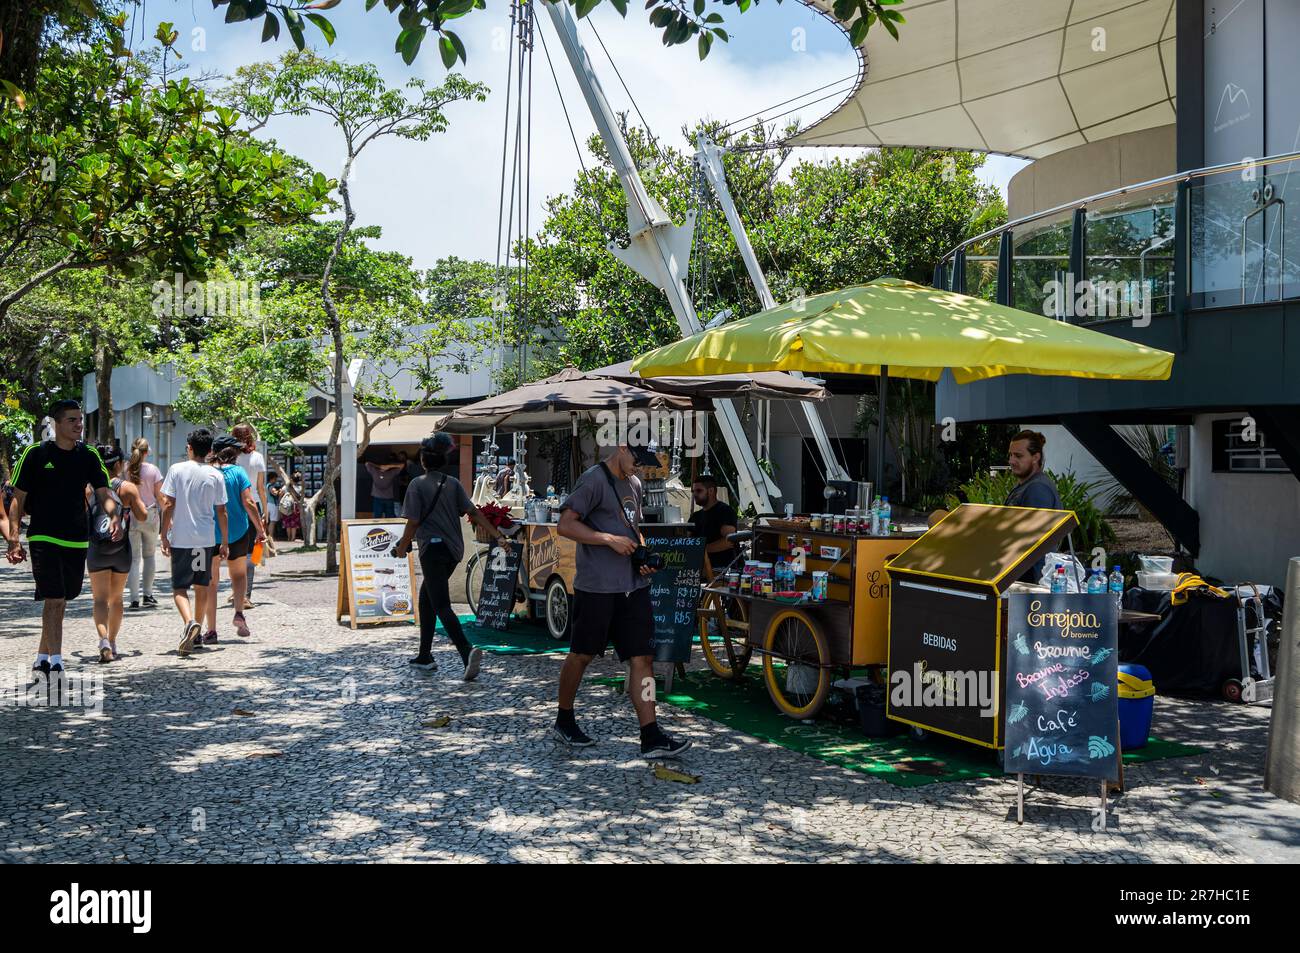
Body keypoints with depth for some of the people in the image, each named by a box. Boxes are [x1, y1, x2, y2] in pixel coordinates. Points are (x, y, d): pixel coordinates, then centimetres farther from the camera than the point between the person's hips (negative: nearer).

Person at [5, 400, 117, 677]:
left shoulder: (89, 456, 5)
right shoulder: (36, 454, -4)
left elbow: (103, 493, 1)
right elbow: (18, 499, -2)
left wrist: (114, 515, -21)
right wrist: (14, 538, -10)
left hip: (77, 540, 4)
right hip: (44, 538, -4)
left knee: (60, 601, 14)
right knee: (53, 600, -13)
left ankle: (42, 657, 30)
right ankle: (55, 664, -12)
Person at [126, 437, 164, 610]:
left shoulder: (125, 469, -4)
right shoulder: (153, 470, -4)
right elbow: (160, 496, -1)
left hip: (130, 516, 0)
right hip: (150, 514, 0)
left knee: (134, 557, 3)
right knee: (149, 555, 15)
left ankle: (135, 598, -2)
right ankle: (148, 594, 17)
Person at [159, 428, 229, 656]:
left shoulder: (176, 469, -5)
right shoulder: (215, 475, 0)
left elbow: (168, 505, -7)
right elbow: (221, 512, 2)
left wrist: (164, 536, 0)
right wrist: (225, 542, 10)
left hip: (180, 539, -2)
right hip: (206, 539, 2)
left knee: (179, 587, 1)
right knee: (202, 586, 15)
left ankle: (189, 622, -24)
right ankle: (197, 632, 24)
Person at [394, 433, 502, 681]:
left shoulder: (417, 485, -7)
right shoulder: (453, 483, 8)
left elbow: (414, 521, -10)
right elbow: (473, 512, 0)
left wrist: (403, 547, 3)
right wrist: (498, 535, 0)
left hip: (433, 549, -6)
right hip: (453, 550, 7)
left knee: (442, 605, -10)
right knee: (426, 597, 21)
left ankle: (467, 651, -31)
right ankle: (424, 656, 25)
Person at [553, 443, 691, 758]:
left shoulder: (635, 485, 17)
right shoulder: (594, 480, -9)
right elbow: (566, 525, -15)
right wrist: (610, 539, -20)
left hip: (633, 587, 7)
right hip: (596, 587, -7)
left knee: (642, 657, 0)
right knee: (582, 655, 8)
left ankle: (651, 738, 0)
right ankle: (564, 722, 27)